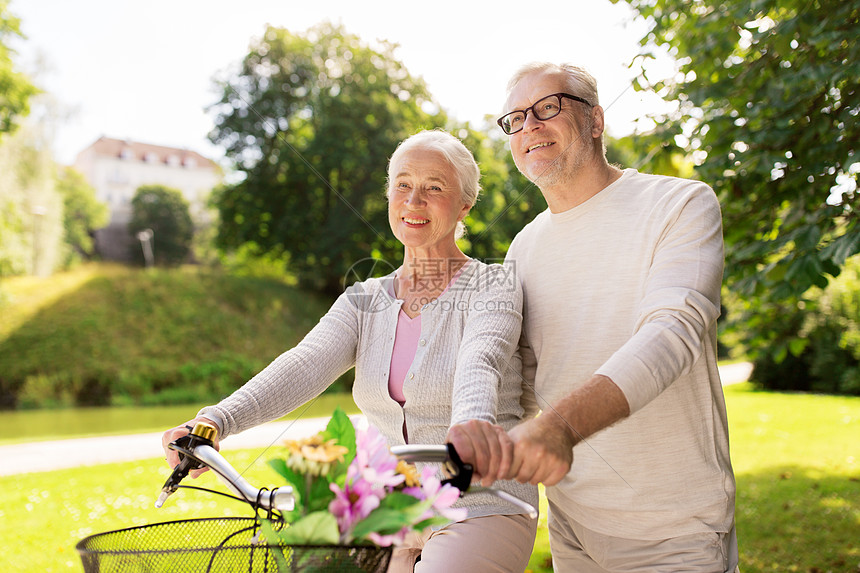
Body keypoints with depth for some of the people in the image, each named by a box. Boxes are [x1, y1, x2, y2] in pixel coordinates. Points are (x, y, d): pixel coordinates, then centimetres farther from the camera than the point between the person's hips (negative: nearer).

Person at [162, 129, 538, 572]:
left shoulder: (492, 288, -4)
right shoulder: (364, 302, 8)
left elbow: (479, 365, -25)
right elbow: (306, 365, -10)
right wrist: (215, 420, -27)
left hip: (483, 508, -4)